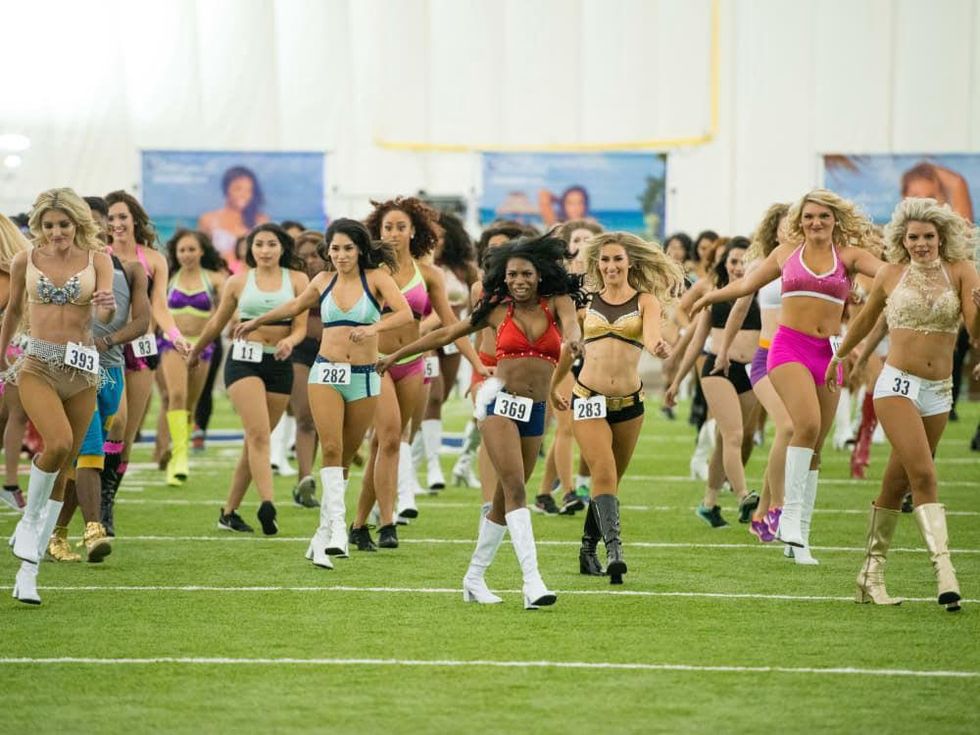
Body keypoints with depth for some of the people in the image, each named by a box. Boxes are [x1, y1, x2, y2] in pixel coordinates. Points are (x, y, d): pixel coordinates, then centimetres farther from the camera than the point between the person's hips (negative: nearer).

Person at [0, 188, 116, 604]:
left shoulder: (96, 260, -1)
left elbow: (104, 315, -13)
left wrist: (106, 307, -35)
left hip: (81, 367, 2)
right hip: (37, 364, -2)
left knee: (63, 468, 3)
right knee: (58, 443, -28)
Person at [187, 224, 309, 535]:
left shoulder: (297, 280, 6)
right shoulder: (238, 282, 6)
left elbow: (301, 327, 2)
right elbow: (217, 323, 20)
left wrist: (289, 341, -20)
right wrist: (195, 352, 30)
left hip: (279, 364, 2)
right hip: (244, 358, -2)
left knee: (256, 439, 5)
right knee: (258, 434, -18)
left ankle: (229, 511, 14)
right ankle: (267, 503, -31)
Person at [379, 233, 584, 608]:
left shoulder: (555, 303, 4)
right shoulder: (497, 310, 5)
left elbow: (570, 320, -19)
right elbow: (447, 334, 15)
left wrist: (573, 338, -44)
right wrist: (396, 355, 19)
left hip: (535, 411, 3)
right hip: (500, 402, -3)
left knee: (504, 498, 10)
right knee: (515, 489, -16)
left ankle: (474, 578, 24)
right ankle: (532, 582, -24)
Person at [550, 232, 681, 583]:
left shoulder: (645, 301, 2)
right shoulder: (587, 303, 6)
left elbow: (651, 335, -18)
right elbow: (569, 348, 19)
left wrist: (657, 346, -41)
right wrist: (553, 387, 24)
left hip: (629, 402, 1)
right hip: (588, 399, -1)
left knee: (610, 479, 11)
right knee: (603, 473, -17)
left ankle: (588, 550, 26)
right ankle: (614, 548, -27)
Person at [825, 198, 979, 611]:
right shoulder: (891, 275, 2)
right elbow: (865, 319, 19)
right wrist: (838, 356, 31)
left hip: (939, 391, 2)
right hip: (897, 384, -2)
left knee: (897, 484, 10)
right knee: (923, 474, -19)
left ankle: (871, 575, 20)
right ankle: (944, 571, -27)